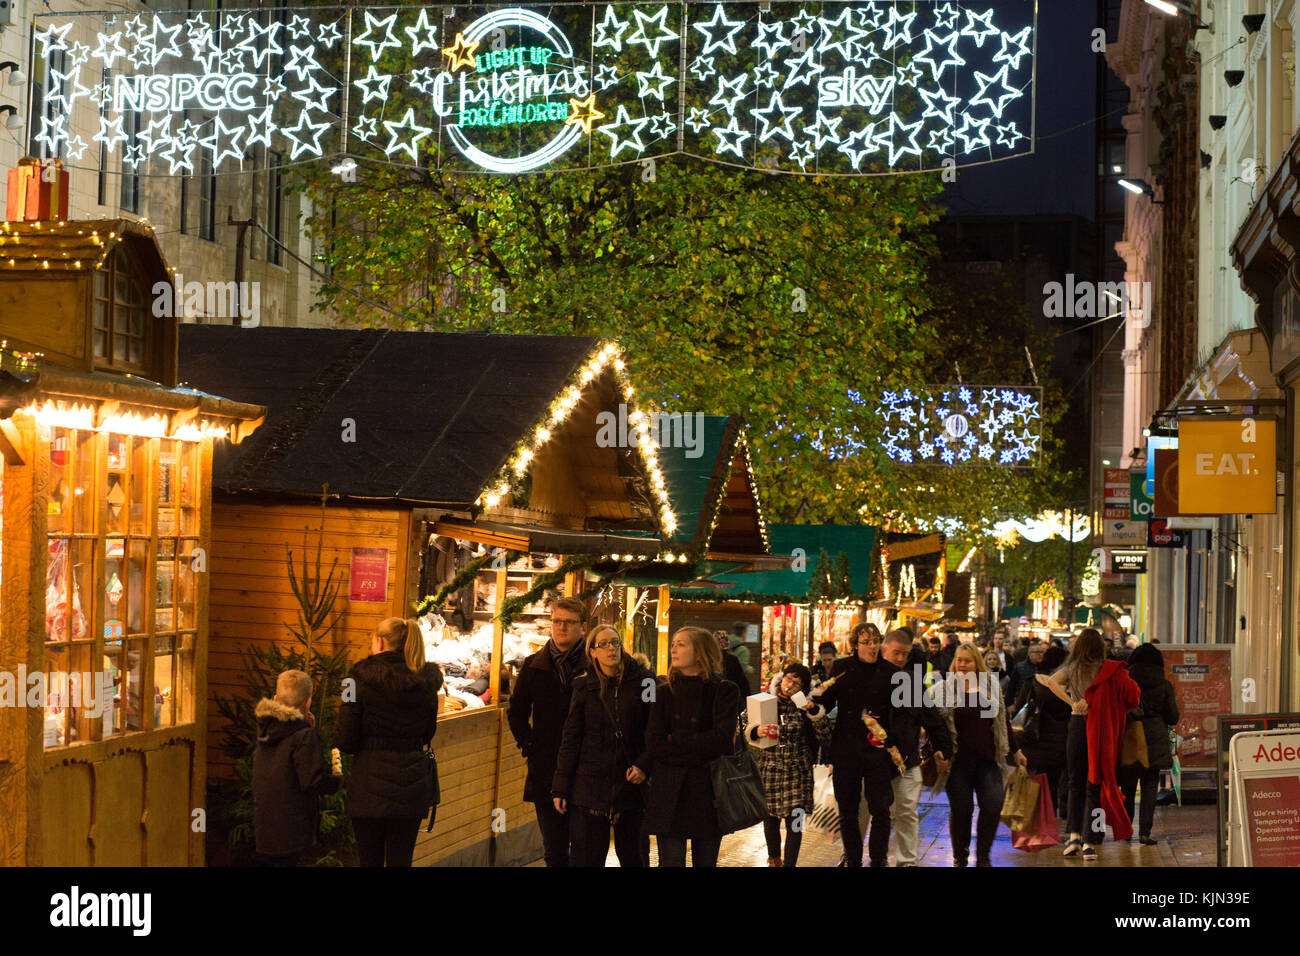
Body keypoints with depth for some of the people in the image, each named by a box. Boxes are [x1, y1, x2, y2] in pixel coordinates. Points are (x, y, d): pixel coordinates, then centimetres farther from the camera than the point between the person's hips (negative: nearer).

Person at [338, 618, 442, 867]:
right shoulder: (425, 683, 0)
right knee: (401, 860, 9)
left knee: (370, 859, 6)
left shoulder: (361, 679, -10)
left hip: (370, 786, -3)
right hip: (412, 784, 3)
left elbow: (346, 742, -10)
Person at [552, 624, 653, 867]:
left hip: (631, 784, 0)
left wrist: (644, 765, -11)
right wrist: (560, 787, 2)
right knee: (587, 858, 1)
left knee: (634, 857, 6)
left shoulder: (642, 681, 2)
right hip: (589, 787, 0)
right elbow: (570, 739, 6)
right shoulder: (585, 688, 5)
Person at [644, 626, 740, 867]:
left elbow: (722, 739, -14)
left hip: (708, 792, -1)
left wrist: (676, 742, -8)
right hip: (668, 795, 1)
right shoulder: (665, 692, 8)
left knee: (706, 861, 6)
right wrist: (699, 751, -11)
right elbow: (654, 744, -3)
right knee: (671, 861, -4)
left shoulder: (724, 691, 1)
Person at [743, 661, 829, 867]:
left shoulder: (804, 706, 3)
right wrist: (756, 731, -13)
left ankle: (789, 863, -2)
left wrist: (815, 712, -13)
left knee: (795, 820, -8)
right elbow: (747, 732, 9)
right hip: (769, 770, 1)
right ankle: (774, 859, 32)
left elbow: (825, 738, -1)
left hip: (797, 771, -1)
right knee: (770, 818, 9)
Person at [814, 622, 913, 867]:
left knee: (880, 810, -4)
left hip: (877, 751, -2)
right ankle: (852, 859, 20)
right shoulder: (842, 668, 4)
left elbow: (903, 713, 1)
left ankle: (878, 860, 8)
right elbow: (827, 703, 10)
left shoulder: (890, 673, 0)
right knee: (847, 811, 8)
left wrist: (890, 736, -16)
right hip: (845, 750, 2)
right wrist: (818, 698, -14)